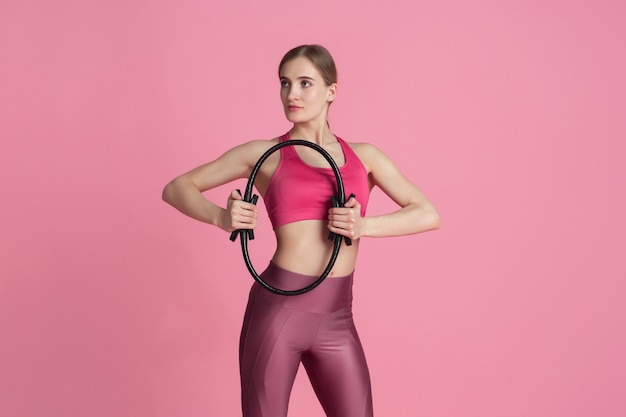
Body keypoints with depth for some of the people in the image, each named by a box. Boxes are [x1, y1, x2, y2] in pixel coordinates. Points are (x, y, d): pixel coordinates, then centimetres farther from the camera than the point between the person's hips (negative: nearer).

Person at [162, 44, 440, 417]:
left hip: (337, 319, 2)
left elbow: (428, 215, 2)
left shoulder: (364, 156, 11)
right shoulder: (264, 154, 5)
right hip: (277, 307, -2)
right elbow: (177, 189, 7)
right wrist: (220, 217, -13)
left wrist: (364, 226, -14)